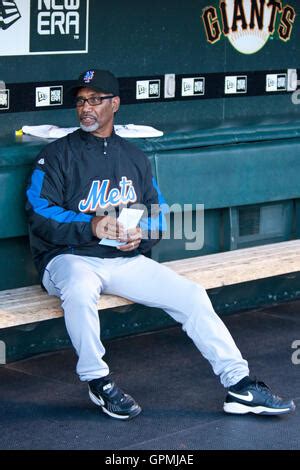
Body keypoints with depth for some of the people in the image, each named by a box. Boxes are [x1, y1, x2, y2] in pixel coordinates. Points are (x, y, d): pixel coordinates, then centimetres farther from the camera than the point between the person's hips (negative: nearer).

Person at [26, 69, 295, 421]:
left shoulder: (135, 158, 19)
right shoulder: (57, 155, 3)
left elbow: (157, 214, 19)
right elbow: (40, 213, -9)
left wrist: (142, 234, -6)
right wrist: (90, 227, -24)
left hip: (126, 260, 4)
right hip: (69, 258, -4)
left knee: (191, 295, -10)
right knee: (80, 288, -39)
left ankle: (239, 385, -5)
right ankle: (96, 379, -19)